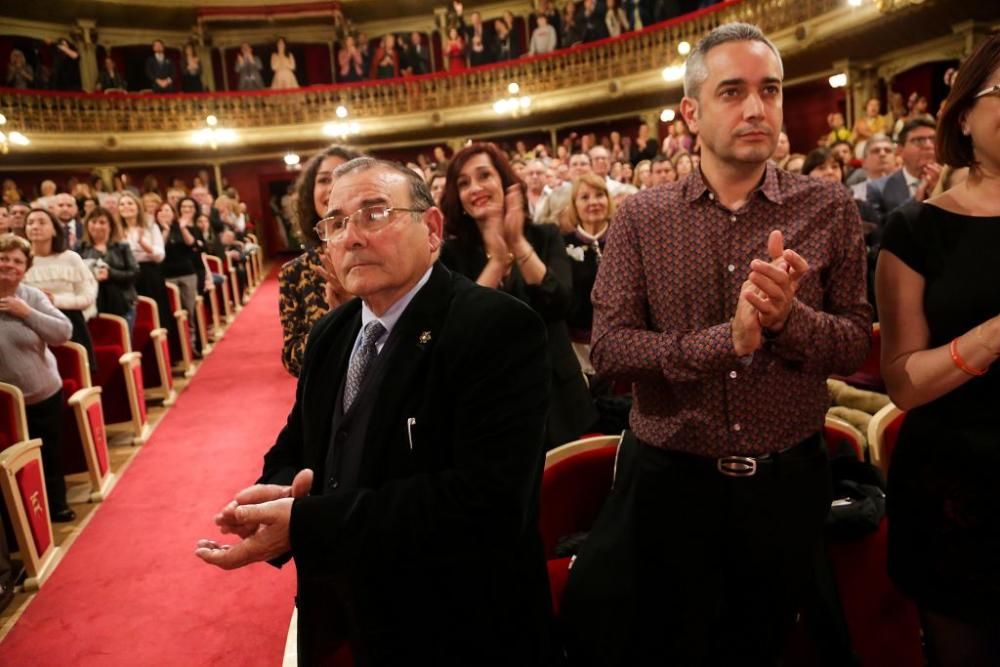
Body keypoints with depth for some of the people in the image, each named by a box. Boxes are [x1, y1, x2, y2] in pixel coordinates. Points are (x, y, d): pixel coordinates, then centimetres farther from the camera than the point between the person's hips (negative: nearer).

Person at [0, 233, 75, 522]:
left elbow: (63, 333, -14)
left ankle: (57, 506, 34)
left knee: (51, 454, 15)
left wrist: (26, 312, -22)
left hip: (44, 393, 1)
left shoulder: (33, 296, -5)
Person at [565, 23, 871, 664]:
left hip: (787, 483, 2)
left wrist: (788, 318, -25)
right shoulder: (642, 217, -6)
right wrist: (724, 340, -27)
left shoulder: (829, 208, -4)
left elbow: (856, 345, -3)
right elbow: (608, 347, -13)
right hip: (668, 479, -1)